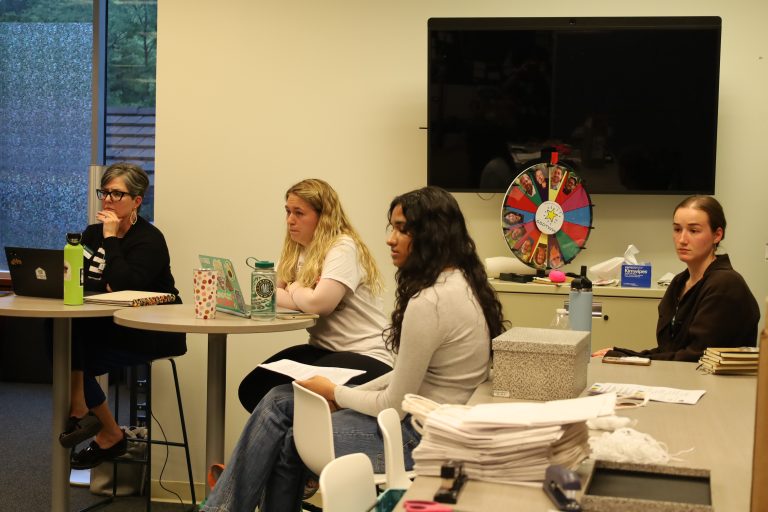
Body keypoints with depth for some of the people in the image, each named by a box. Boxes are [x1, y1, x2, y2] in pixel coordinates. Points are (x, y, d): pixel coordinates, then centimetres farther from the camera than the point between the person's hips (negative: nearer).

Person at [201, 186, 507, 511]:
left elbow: (395, 406, -18)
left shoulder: (429, 302, -25)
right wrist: (345, 394, 9)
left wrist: (335, 393, -2)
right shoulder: (460, 283, 6)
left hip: (419, 436, -9)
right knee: (280, 401, 9)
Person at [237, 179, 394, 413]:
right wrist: (304, 293, -16)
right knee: (252, 388, -8)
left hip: (366, 358, -8)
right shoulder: (298, 251, 11)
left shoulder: (343, 247, -14)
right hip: (323, 348, 8)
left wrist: (294, 289, -5)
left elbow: (318, 303, -25)